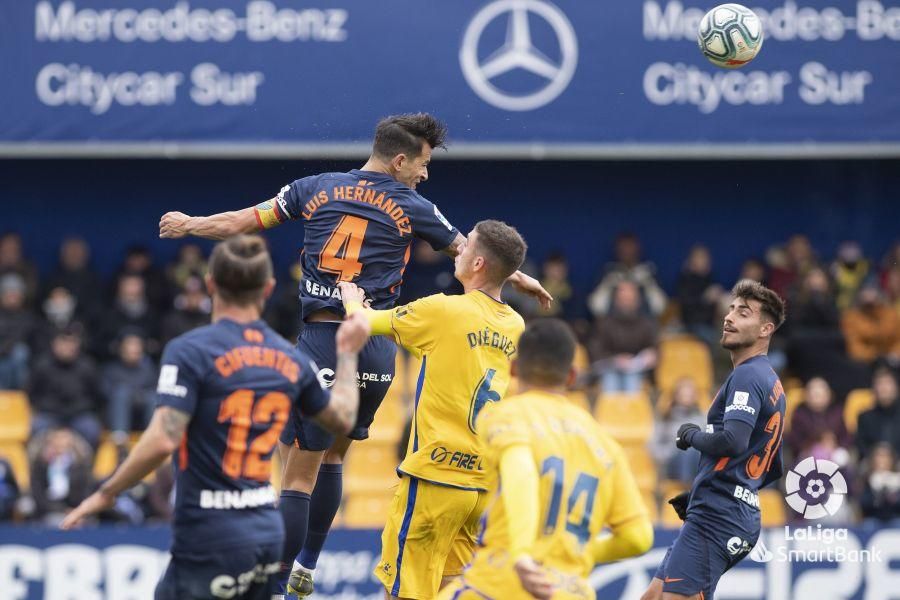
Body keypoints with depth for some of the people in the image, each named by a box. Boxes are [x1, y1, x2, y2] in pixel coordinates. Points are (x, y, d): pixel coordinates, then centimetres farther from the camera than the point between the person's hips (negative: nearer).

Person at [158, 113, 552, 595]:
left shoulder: (316, 189, 5)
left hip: (321, 342, -1)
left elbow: (240, 222, 11)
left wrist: (190, 225, 30)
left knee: (298, 475, -4)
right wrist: (517, 277, 35)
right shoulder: (412, 209, 3)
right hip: (375, 351, 1)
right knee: (332, 455, 22)